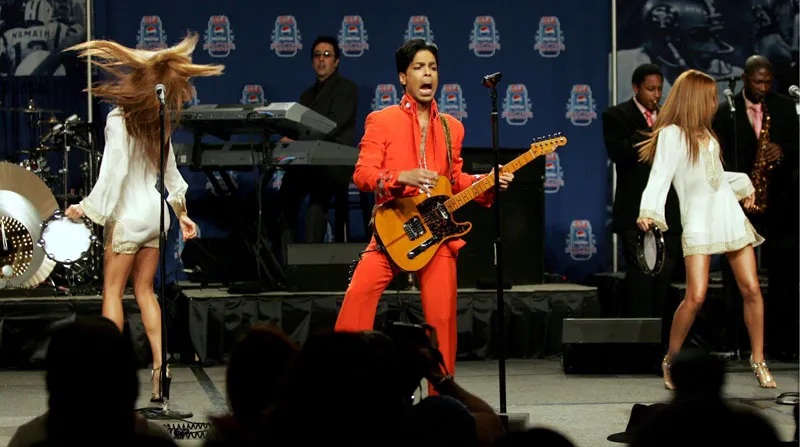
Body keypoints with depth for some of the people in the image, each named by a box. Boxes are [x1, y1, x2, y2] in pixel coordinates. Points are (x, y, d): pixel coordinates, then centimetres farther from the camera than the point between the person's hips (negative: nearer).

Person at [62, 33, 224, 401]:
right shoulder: (157, 122, 5)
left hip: (128, 216, -6)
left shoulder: (118, 121, -15)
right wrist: (180, 212, 19)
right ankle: (160, 369, 7)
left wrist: (87, 208, -10)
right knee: (144, 290, 13)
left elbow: (113, 172, -18)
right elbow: (170, 171, 11)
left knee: (113, 290, 2)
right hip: (157, 214, 6)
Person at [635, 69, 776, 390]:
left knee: (751, 289, 0)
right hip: (698, 221, -7)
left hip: (729, 215, 7)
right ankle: (671, 361, 0)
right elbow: (660, 176, -17)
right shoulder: (671, 134, -6)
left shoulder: (704, 132, 16)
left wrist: (742, 184, 42)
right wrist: (649, 212, -31)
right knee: (696, 296, -17)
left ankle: (758, 360, 11)